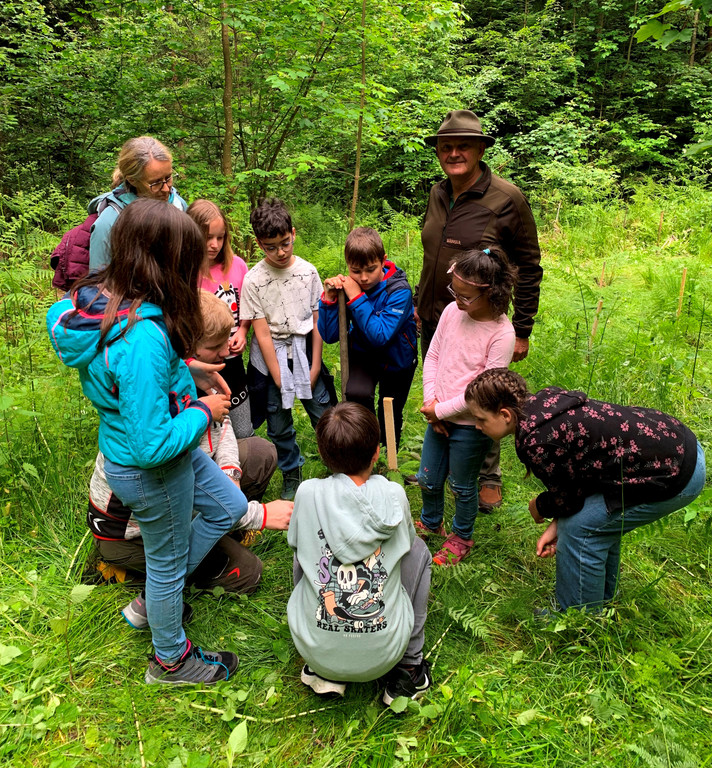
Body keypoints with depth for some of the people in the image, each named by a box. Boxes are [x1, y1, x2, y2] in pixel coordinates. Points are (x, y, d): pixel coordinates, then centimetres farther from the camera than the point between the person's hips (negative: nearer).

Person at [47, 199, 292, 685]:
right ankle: (171, 660, 46)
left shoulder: (100, 299, -10)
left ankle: (157, 599, 42)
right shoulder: (143, 339, -38)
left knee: (229, 507, 25)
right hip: (150, 471, -8)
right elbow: (152, 445, -35)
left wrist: (181, 371, 3)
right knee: (168, 558, 16)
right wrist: (203, 412, -18)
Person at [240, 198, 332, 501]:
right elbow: (262, 332, -10)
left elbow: (317, 320, 0)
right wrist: (278, 377, -11)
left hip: (305, 351, 2)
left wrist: (315, 365, -3)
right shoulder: (253, 280, -10)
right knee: (279, 424, 8)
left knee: (324, 413, 5)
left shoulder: (308, 271, -3)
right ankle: (291, 476, 29)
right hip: (272, 356, -1)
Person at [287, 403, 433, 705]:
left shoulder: (309, 493, -11)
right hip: (383, 652, 0)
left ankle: (322, 672, 22)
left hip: (315, 648, 1)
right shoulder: (393, 495, -10)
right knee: (417, 549, 17)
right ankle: (408, 669, 19)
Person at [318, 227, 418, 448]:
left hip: (396, 360, -1)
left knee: (390, 417, 15)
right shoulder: (348, 286, -15)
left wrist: (356, 297, -37)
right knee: (356, 393, -29)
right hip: (363, 355, 2)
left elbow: (380, 336, -36)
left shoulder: (399, 291, -26)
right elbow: (329, 336, -15)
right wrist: (329, 298, -28)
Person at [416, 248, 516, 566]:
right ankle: (430, 522, 48)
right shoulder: (452, 311, -5)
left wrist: (442, 410, -15)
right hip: (438, 415, 5)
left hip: (470, 424, -5)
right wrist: (430, 402, -6)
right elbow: (432, 356, 3)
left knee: (462, 486, 14)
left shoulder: (502, 333, -21)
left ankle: (461, 537, 41)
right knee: (428, 480, 19)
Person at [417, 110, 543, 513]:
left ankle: (489, 477, 30)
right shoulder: (437, 194, 5)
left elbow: (529, 267, -7)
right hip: (433, 320, 6)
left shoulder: (508, 199, -12)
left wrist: (522, 330, -8)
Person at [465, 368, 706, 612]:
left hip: (676, 476, -9)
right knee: (603, 521, 21)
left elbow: (567, 499, -8)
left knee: (581, 528, -2)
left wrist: (539, 508, 13)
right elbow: (574, 475, 10)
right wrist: (557, 524, 8)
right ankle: (601, 600, 41)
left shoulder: (535, 442, -24)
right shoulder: (543, 402, 3)